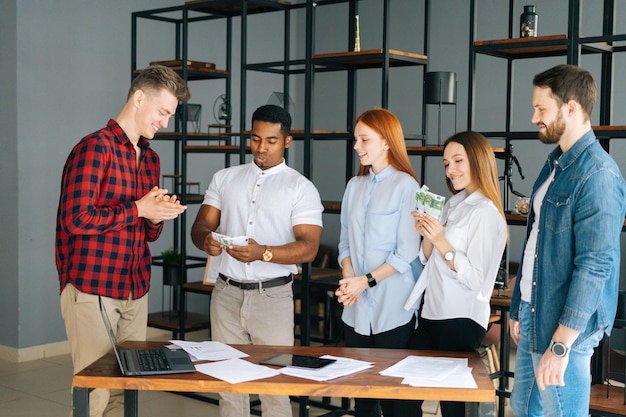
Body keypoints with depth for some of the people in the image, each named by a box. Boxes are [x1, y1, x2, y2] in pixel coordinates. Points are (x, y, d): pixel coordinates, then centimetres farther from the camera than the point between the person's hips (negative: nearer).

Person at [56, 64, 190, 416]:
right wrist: (138, 209, -13)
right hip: (92, 290, -7)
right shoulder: (95, 147, -10)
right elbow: (76, 219, -20)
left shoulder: (150, 158, 15)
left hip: (136, 291, 8)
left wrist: (158, 218, 0)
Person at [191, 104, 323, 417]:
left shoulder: (301, 188, 0)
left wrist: (263, 253, -26)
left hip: (273, 296, -3)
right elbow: (201, 224, 8)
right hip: (227, 293, 3)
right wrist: (206, 240, -17)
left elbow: (308, 247, -9)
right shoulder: (224, 178, 12)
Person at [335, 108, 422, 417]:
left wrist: (366, 281, -13)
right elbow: (345, 242, 11)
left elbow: (406, 253, -11)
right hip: (356, 309, 5)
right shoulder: (354, 186, 11)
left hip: (392, 309, -5)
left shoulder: (405, 186, -7)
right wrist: (348, 277, -6)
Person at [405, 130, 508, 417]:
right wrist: (427, 236, -3)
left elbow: (476, 279, -17)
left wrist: (440, 242, -21)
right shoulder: (452, 205, 13)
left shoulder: (486, 212, -12)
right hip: (431, 315, 8)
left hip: (461, 320, -8)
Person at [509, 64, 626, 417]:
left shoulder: (597, 174, -18)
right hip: (533, 318, 9)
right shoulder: (555, 163, 10)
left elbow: (595, 266, -22)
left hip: (562, 327, -9)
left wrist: (561, 344, -22)